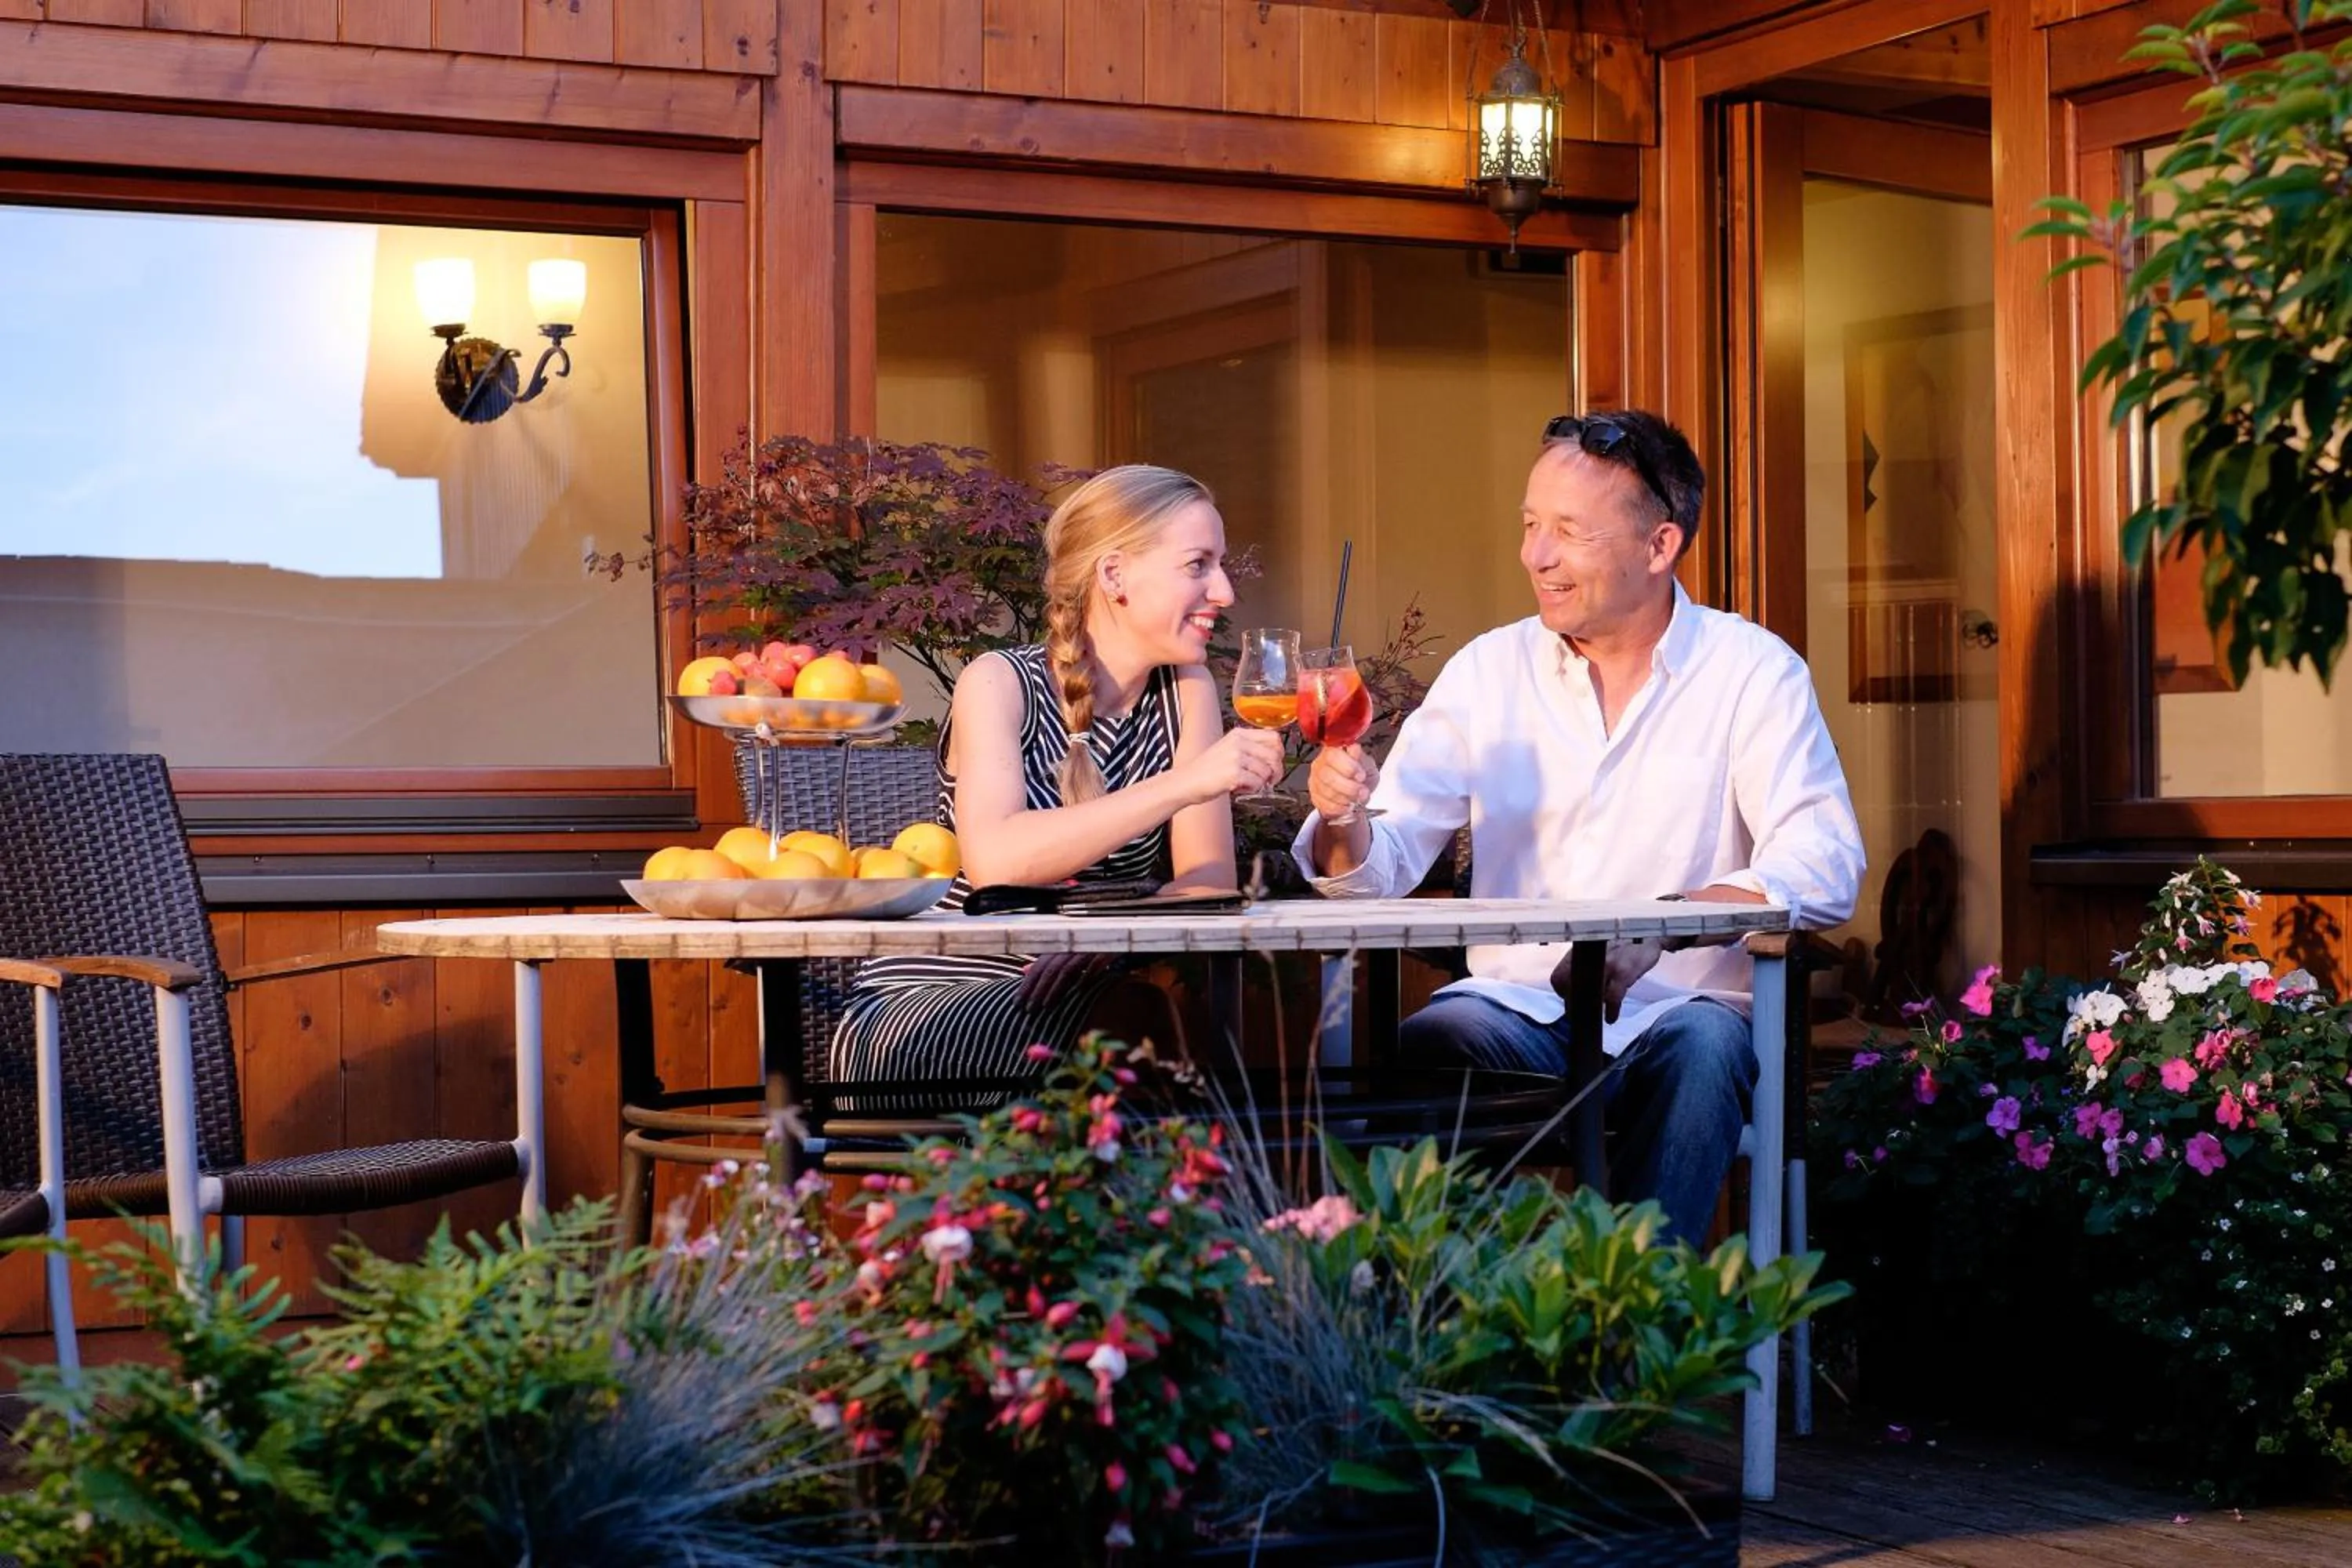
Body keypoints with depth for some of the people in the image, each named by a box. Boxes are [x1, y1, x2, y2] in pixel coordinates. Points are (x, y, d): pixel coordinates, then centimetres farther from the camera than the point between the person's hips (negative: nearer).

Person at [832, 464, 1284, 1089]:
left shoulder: (1185, 690, 3)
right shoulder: (998, 683, -10)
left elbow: (1208, 882, -6)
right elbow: (993, 861, -28)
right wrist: (1186, 783, -34)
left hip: (1078, 996, 4)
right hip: (929, 998, -4)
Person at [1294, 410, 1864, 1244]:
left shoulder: (1753, 671, 1)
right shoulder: (1487, 670, 10)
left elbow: (1823, 868, -13)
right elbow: (1378, 869, 7)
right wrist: (1345, 817, -18)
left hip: (1677, 1010, -1)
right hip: (1516, 1009, 2)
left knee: (1702, 1048, -34)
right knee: (1431, 1044, -30)